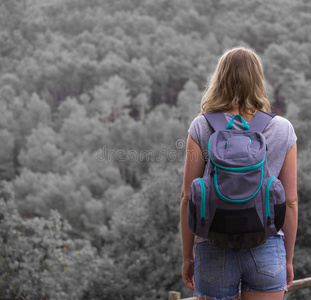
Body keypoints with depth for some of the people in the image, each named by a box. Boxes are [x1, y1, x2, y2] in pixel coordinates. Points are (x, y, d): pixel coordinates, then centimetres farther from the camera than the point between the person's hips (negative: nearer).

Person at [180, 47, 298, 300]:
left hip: (215, 251, -1)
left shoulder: (202, 128, -4)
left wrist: (187, 256, 6)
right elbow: (291, 200, 1)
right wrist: (288, 260, 11)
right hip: (267, 250, 1)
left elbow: (188, 197, -4)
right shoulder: (283, 130, -1)